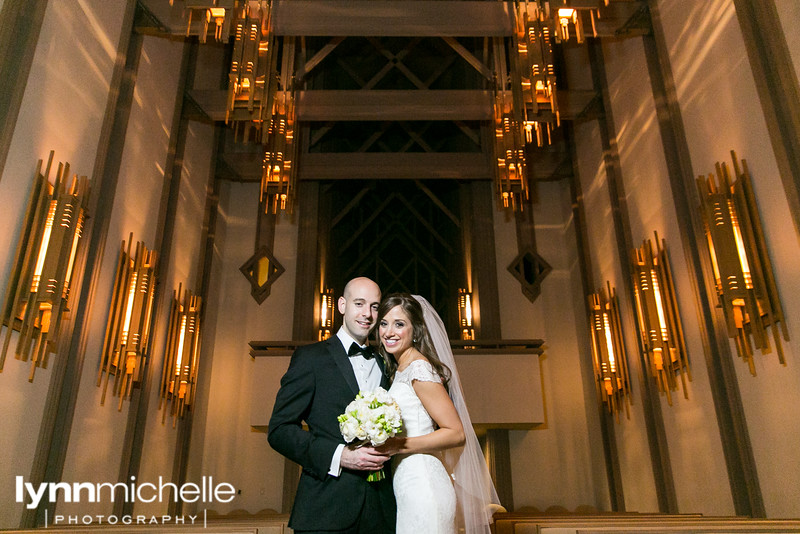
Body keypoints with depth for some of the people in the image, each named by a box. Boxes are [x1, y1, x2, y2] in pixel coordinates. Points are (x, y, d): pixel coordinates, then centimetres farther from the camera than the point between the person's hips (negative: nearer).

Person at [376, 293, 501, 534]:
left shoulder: (419, 368, -15)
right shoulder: (401, 370, 13)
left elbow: (456, 433, -17)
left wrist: (398, 445, -22)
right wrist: (380, 444, 9)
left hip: (422, 489, -9)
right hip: (409, 489, 9)